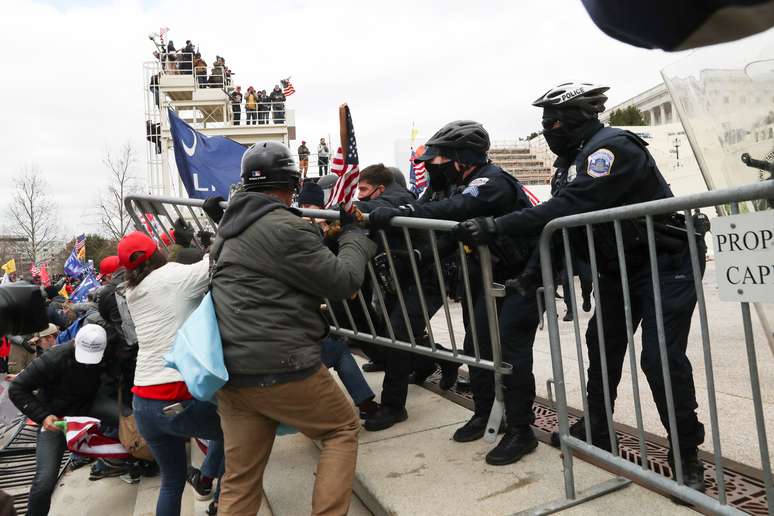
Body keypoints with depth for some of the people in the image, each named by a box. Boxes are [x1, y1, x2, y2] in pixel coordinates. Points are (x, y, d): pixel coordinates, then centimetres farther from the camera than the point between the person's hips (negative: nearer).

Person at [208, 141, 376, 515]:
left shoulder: (231, 227, 14)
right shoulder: (287, 229, -14)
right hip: (280, 368, -8)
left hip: (230, 371, 8)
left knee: (239, 478, 15)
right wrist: (353, 232, 7)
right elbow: (344, 282, -10)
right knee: (343, 428, 15)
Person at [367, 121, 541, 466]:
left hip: (523, 274, -8)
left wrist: (396, 214, -45)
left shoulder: (492, 182, -24)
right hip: (490, 276, 9)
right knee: (476, 345, 8)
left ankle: (521, 431, 1)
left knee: (511, 348, -11)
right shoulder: (459, 184, 5)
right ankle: (483, 413, 25)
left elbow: (452, 211, -41)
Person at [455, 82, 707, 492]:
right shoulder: (580, 155, 7)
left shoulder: (612, 148, -23)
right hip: (622, 266, 10)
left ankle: (687, 455, 6)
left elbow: (567, 209, -34)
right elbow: (565, 216, 5)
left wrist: (495, 227, -36)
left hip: (667, 262, -10)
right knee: (602, 344, 12)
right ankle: (596, 430, 28)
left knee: (661, 357, -12)